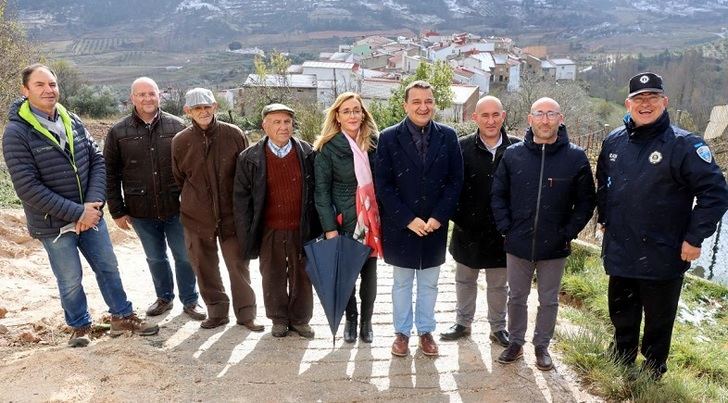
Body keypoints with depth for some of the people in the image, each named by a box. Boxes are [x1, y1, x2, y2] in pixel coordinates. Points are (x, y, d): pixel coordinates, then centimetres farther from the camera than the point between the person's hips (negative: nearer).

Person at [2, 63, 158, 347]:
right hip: (53, 224, -4)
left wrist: (93, 204, -13)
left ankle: (123, 317, 32)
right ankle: (80, 327, 32)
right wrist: (76, 212, -21)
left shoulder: (72, 121, 2)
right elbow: (28, 188, -19)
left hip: (90, 214, 5)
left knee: (108, 267, 14)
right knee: (70, 280, 9)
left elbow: (97, 161, 2)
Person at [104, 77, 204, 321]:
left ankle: (190, 301, 27)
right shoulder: (118, 132, -1)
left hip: (176, 208, -1)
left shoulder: (176, 126, -3)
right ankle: (164, 298, 37)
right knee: (155, 258, 17)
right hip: (142, 211, 1)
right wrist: (117, 211, 0)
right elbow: (110, 175, 2)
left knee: (184, 256, 9)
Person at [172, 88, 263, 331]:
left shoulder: (234, 135, -6)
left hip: (231, 215, -2)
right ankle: (216, 312, 28)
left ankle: (246, 313, 20)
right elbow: (178, 179, 13)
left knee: (238, 265, 4)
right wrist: (192, 203, 14)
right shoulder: (180, 141, -1)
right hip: (196, 217, 2)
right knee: (205, 268, 11)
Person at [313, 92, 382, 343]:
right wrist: (330, 228, -12)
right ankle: (350, 318, 29)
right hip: (343, 221, -2)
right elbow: (322, 190, -7)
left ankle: (366, 320, 27)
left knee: (369, 273, 10)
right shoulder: (328, 147, -7)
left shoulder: (373, 143, 3)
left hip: (371, 220, 3)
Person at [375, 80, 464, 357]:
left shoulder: (448, 136, -1)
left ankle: (426, 331, 32)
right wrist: (408, 219, -14)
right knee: (402, 283, 14)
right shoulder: (389, 138, -7)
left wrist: (438, 217, -11)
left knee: (429, 283, 15)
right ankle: (402, 332, 30)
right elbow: (383, 185, -9)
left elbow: (455, 181, -1)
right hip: (401, 226, -1)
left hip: (435, 225, 2)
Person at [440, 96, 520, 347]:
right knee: (465, 280, 18)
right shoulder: (462, 147, -8)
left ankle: (498, 327, 33)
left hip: (501, 231, 0)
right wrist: (457, 218, -8)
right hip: (468, 230, 1)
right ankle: (463, 323, 36)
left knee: (499, 284, 15)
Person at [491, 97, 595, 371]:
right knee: (516, 297, 15)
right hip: (518, 245, 1)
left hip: (555, 247, -1)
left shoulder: (576, 158, -7)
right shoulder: (513, 154, -3)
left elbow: (586, 201, 0)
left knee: (549, 301, 14)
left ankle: (542, 345, 33)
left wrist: (568, 233, -7)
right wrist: (506, 228, -4)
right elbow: (498, 194, 4)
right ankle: (516, 341, 34)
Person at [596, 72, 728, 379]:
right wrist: (603, 218, 17)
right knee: (621, 316, 21)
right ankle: (620, 362, 43)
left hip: (662, 257, -4)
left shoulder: (684, 144, -13)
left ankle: (653, 374, 34)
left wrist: (694, 238, -15)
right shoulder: (614, 141, 3)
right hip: (619, 253, 5)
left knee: (658, 322, 13)